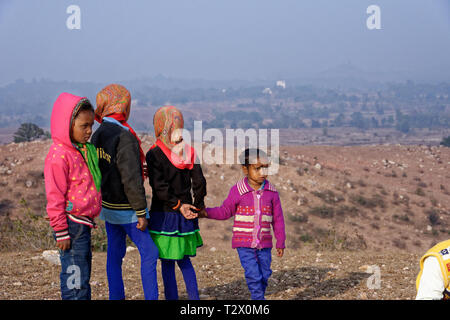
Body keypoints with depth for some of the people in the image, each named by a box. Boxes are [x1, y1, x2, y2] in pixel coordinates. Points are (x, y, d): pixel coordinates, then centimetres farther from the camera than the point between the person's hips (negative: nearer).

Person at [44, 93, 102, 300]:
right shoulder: (59, 155, -16)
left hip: (83, 224, 9)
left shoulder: (85, 150, 12)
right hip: (72, 225, -9)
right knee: (75, 279, -7)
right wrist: (61, 232, -16)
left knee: (83, 276, 15)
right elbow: (55, 198, -16)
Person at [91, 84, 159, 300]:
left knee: (114, 253, 13)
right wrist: (141, 213, -17)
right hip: (126, 208, -8)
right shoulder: (124, 137, -21)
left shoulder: (98, 135, 5)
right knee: (149, 252, -1)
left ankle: (116, 297, 17)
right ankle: (151, 297, -2)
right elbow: (131, 179, -22)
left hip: (108, 205, 8)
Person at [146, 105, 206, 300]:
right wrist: (197, 207, 9)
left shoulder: (154, 153, -11)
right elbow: (199, 183, 0)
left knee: (167, 264, 4)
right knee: (184, 260, 18)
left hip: (163, 215, -5)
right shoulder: (189, 152, 2)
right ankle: (194, 297, 15)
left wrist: (177, 205, -11)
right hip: (185, 218, 5)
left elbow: (159, 186, -17)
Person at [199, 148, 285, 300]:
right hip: (244, 244, -3)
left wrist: (280, 243, 11)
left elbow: (278, 219, 8)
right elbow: (225, 211, 6)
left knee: (264, 275, 9)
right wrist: (206, 213, -9)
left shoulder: (271, 192, 0)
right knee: (253, 276, -10)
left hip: (264, 244, 3)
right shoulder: (238, 191, -7)